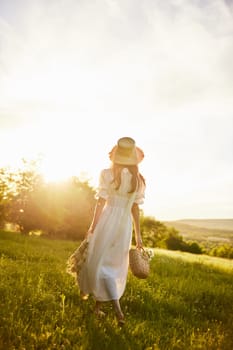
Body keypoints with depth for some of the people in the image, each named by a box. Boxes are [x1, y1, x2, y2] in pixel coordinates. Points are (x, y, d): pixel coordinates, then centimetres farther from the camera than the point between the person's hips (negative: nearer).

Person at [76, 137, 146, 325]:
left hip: (107, 220, -3)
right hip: (126, 224, 4)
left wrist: (93, 226, 0)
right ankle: (99, 303, 26)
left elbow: (101, 202, -9)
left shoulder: (107, 174, -8)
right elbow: (135, 207, 1)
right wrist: (138, 234, 7)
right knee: (115, 265, 16)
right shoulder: (138, 179, 1)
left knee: (102, 264, 6)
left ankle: (118, 309, -5)